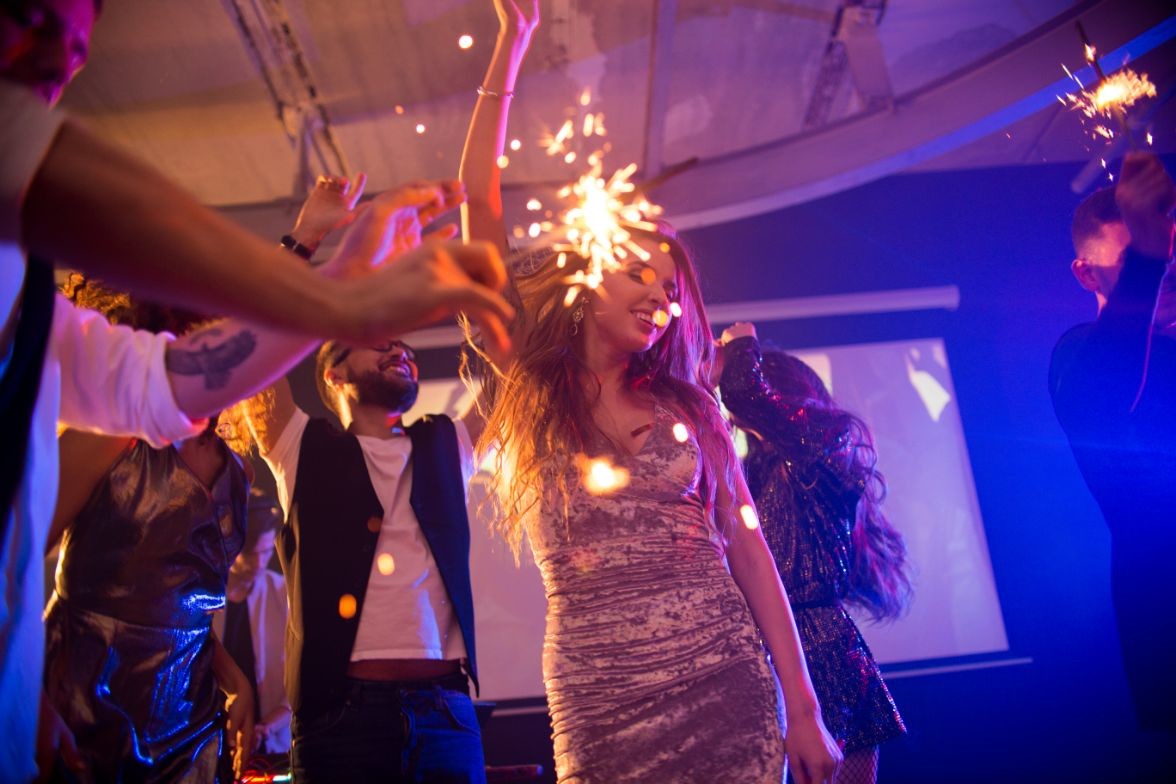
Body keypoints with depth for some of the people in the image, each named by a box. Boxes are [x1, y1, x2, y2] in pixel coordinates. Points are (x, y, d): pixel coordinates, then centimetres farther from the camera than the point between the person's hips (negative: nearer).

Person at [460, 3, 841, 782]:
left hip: (730, 693, 1)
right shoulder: (530, 394, 3)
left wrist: (802, 707, 1)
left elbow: (746, 546, 6)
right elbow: (480, 209, -1)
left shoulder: (686, 406, 7)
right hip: (600, 708, -1)